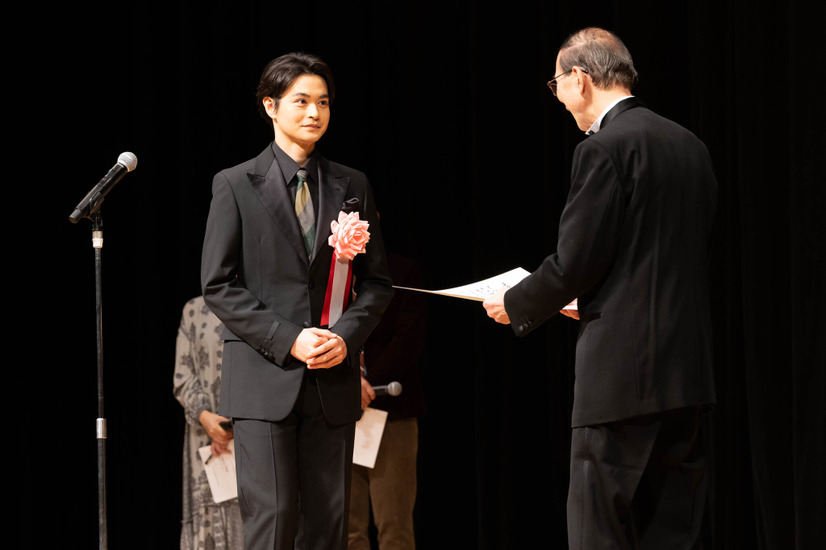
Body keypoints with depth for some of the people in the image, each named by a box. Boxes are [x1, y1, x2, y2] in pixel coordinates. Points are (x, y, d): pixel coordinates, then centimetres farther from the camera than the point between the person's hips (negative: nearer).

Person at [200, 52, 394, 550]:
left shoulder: (352, 186, 12)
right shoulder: (236, 185, 2)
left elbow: (377, 281, 13)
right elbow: (217, 285, -2)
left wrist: (347, 337, -6)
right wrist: (288, 340, -12)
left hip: (333, 379, 3)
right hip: (265, 378, -3)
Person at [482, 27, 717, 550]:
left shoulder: (605, 149, -11)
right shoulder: (690, 146, 13)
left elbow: (574, 263, -12)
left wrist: (514, 304, 6)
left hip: (625, 370, -8)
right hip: (689, 371, 8)